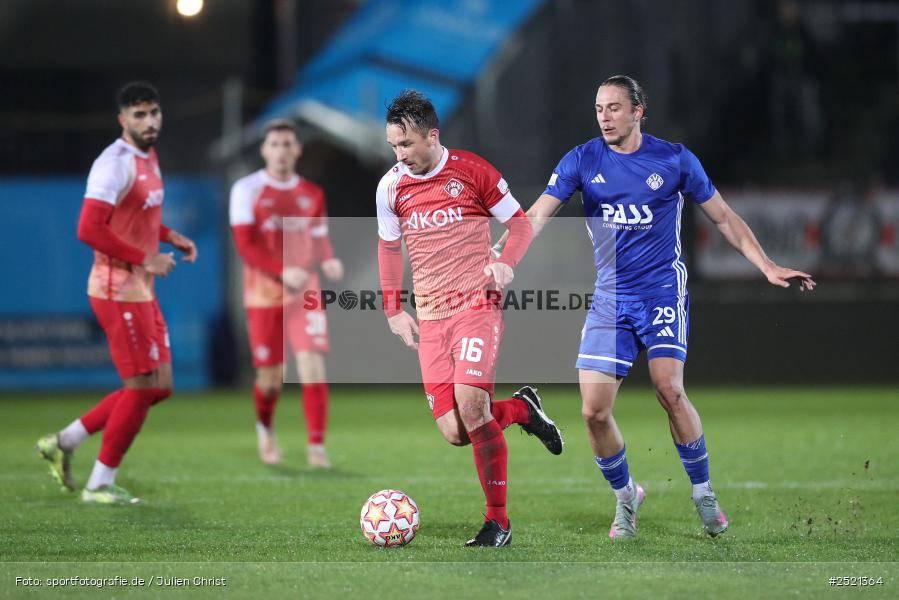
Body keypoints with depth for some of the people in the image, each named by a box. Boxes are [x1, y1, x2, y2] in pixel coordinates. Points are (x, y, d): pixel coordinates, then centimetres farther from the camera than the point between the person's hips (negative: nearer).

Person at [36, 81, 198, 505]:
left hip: (142, 291, 10)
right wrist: (145, 259, -21)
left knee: (159, 387, 11)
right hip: (118, 290, -10)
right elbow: (89, 229, -25)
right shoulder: (115, 163, -18)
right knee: (142, 387, -5)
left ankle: (64, 442, 19)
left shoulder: (148, 157, 13)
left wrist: (171, 237, 12)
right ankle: (100, 485, 6)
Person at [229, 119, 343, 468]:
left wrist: (328, 260, -10)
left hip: (305, 292, 2)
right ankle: (265, 429, 35)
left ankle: (316, 446, -11)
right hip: (264, 294, -2)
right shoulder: (247, 190, -4)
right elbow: (245, 246, -12)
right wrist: (283, 271, -25)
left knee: (312, 365, -14)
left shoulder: (312, 194, 8)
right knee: (271, 377, 3)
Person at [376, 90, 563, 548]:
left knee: (470, 405, -22)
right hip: (430, 317, 4)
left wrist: (506, 263, -14)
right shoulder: (391, 186, 7)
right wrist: (393, 310, 15)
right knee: (454, 433, -9)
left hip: (476, 305, -4)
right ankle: (521, 410, 22)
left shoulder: (472, 171, -4)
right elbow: (389, 247, 22)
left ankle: (497, 521, -10)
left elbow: (520, 224, 5)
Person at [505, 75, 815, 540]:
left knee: (668, 388, -23)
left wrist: (768, 267, 0)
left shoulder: (674, 160, -2)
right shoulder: (581, 161, 1)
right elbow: (536, 216, -6)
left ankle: (703, 492, -4)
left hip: (663, 288, -2)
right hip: (609, 297, 2)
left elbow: (723, 217, 7)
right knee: (594, 410, -7)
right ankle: (625, 496, 18)